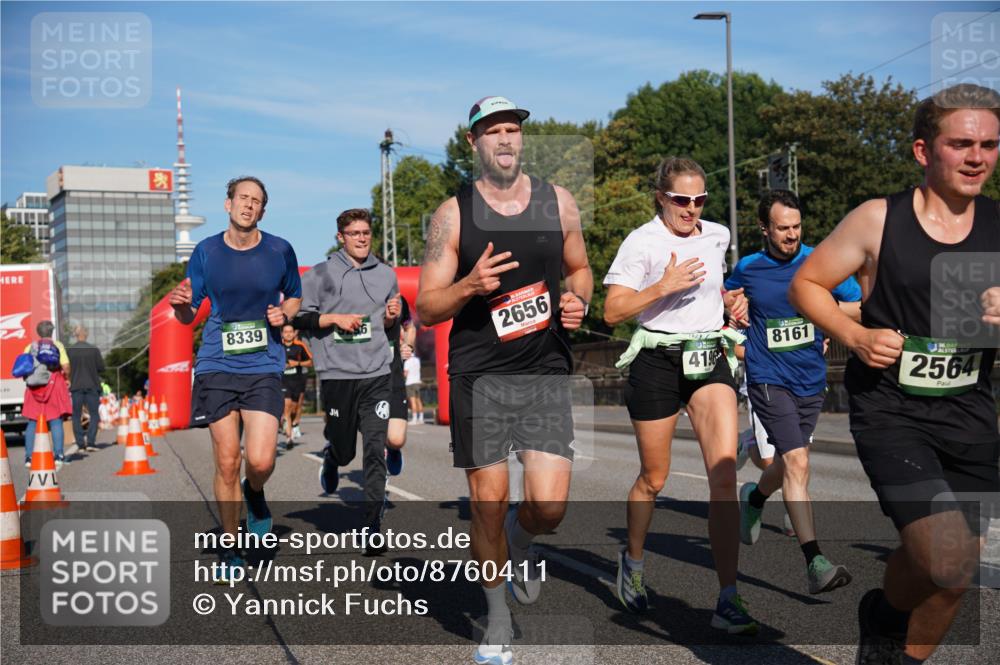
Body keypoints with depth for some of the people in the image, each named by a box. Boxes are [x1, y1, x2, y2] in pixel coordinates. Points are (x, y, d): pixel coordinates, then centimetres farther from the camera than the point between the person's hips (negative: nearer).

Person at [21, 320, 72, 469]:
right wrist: (66, 377, 10)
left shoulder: (30, 347, 8)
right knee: (56, 421, 0)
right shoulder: (57, 345, 2)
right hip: (54, 384, -2)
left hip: (34, 388, 2)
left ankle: (29, 456, 6)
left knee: (32, 422, 7)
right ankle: (59, 455, -4)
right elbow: (65, 366, -8)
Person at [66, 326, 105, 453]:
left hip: (75, 386, 1)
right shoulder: (94, 350, -5)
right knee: (94, 415, 7)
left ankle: (81, 444, 3)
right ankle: (90, 442, -7)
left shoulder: (69, 350, -5)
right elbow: (101, 367, -2)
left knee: (76, 416, 8)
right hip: (92, 385, -1)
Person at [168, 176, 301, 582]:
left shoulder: (280, 251, 3)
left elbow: (295, 297, 18)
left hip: (264, 368, -1)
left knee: (261, 461, -14)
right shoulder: (205, 251, 4)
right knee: (226, 464, 1)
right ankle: (231, 552, 17)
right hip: (216, 367, 1)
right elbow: (187, 315, 8)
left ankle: (254, 494, 24)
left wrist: (284, 313, -4)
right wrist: (180, 304, -14)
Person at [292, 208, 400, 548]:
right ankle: (331, 457, 45)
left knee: (375, 452, -5)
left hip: (377, 375, 2)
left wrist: (392, 316, 2)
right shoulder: (320, 274, 0)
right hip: (336, 376, -2)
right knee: (345, 450, 8)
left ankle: (373, 526, 1)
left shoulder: (386, 274, 13)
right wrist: (336, 318, -12)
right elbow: (298, 318, 0)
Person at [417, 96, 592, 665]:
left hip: (546, 372, 1)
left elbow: (579, 268, 21)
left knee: (550, 505, -9)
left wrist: (578, 301, -1)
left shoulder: (558, 201, 6)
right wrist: (470, 286, -20)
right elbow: (427, 309, -1)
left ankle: (521, 539, 30)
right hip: (478, 377, -1)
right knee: (488, 505, 2)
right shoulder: (453, 214, -1)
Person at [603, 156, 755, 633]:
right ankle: (632, 560, 39)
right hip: (658, 361, -3)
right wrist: (663, 286, -21)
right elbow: (612, 311, -11)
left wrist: (730, 299, 9)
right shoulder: (642, 242, -7)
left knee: (724, 473, -13)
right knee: (654, 478, 9)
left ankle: (728, 602, -11)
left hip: (709, 359, 3)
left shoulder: (717, 235, 9)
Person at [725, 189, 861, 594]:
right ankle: (815, 564, -20)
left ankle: (754, 498, 53)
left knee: (789, 463, 18)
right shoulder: (746, 269, 0)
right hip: (769, 380, -3)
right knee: (796, 462, -18)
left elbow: (863, 309, 1)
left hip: (812, 380, 3)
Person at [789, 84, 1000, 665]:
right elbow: (806, 283, 3)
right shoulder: (879, 220, -6)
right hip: (890, 411, -4)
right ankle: (885, 612, 15)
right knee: (949, 563, -19)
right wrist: (855, 336, -12)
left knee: (950, 570, 12)